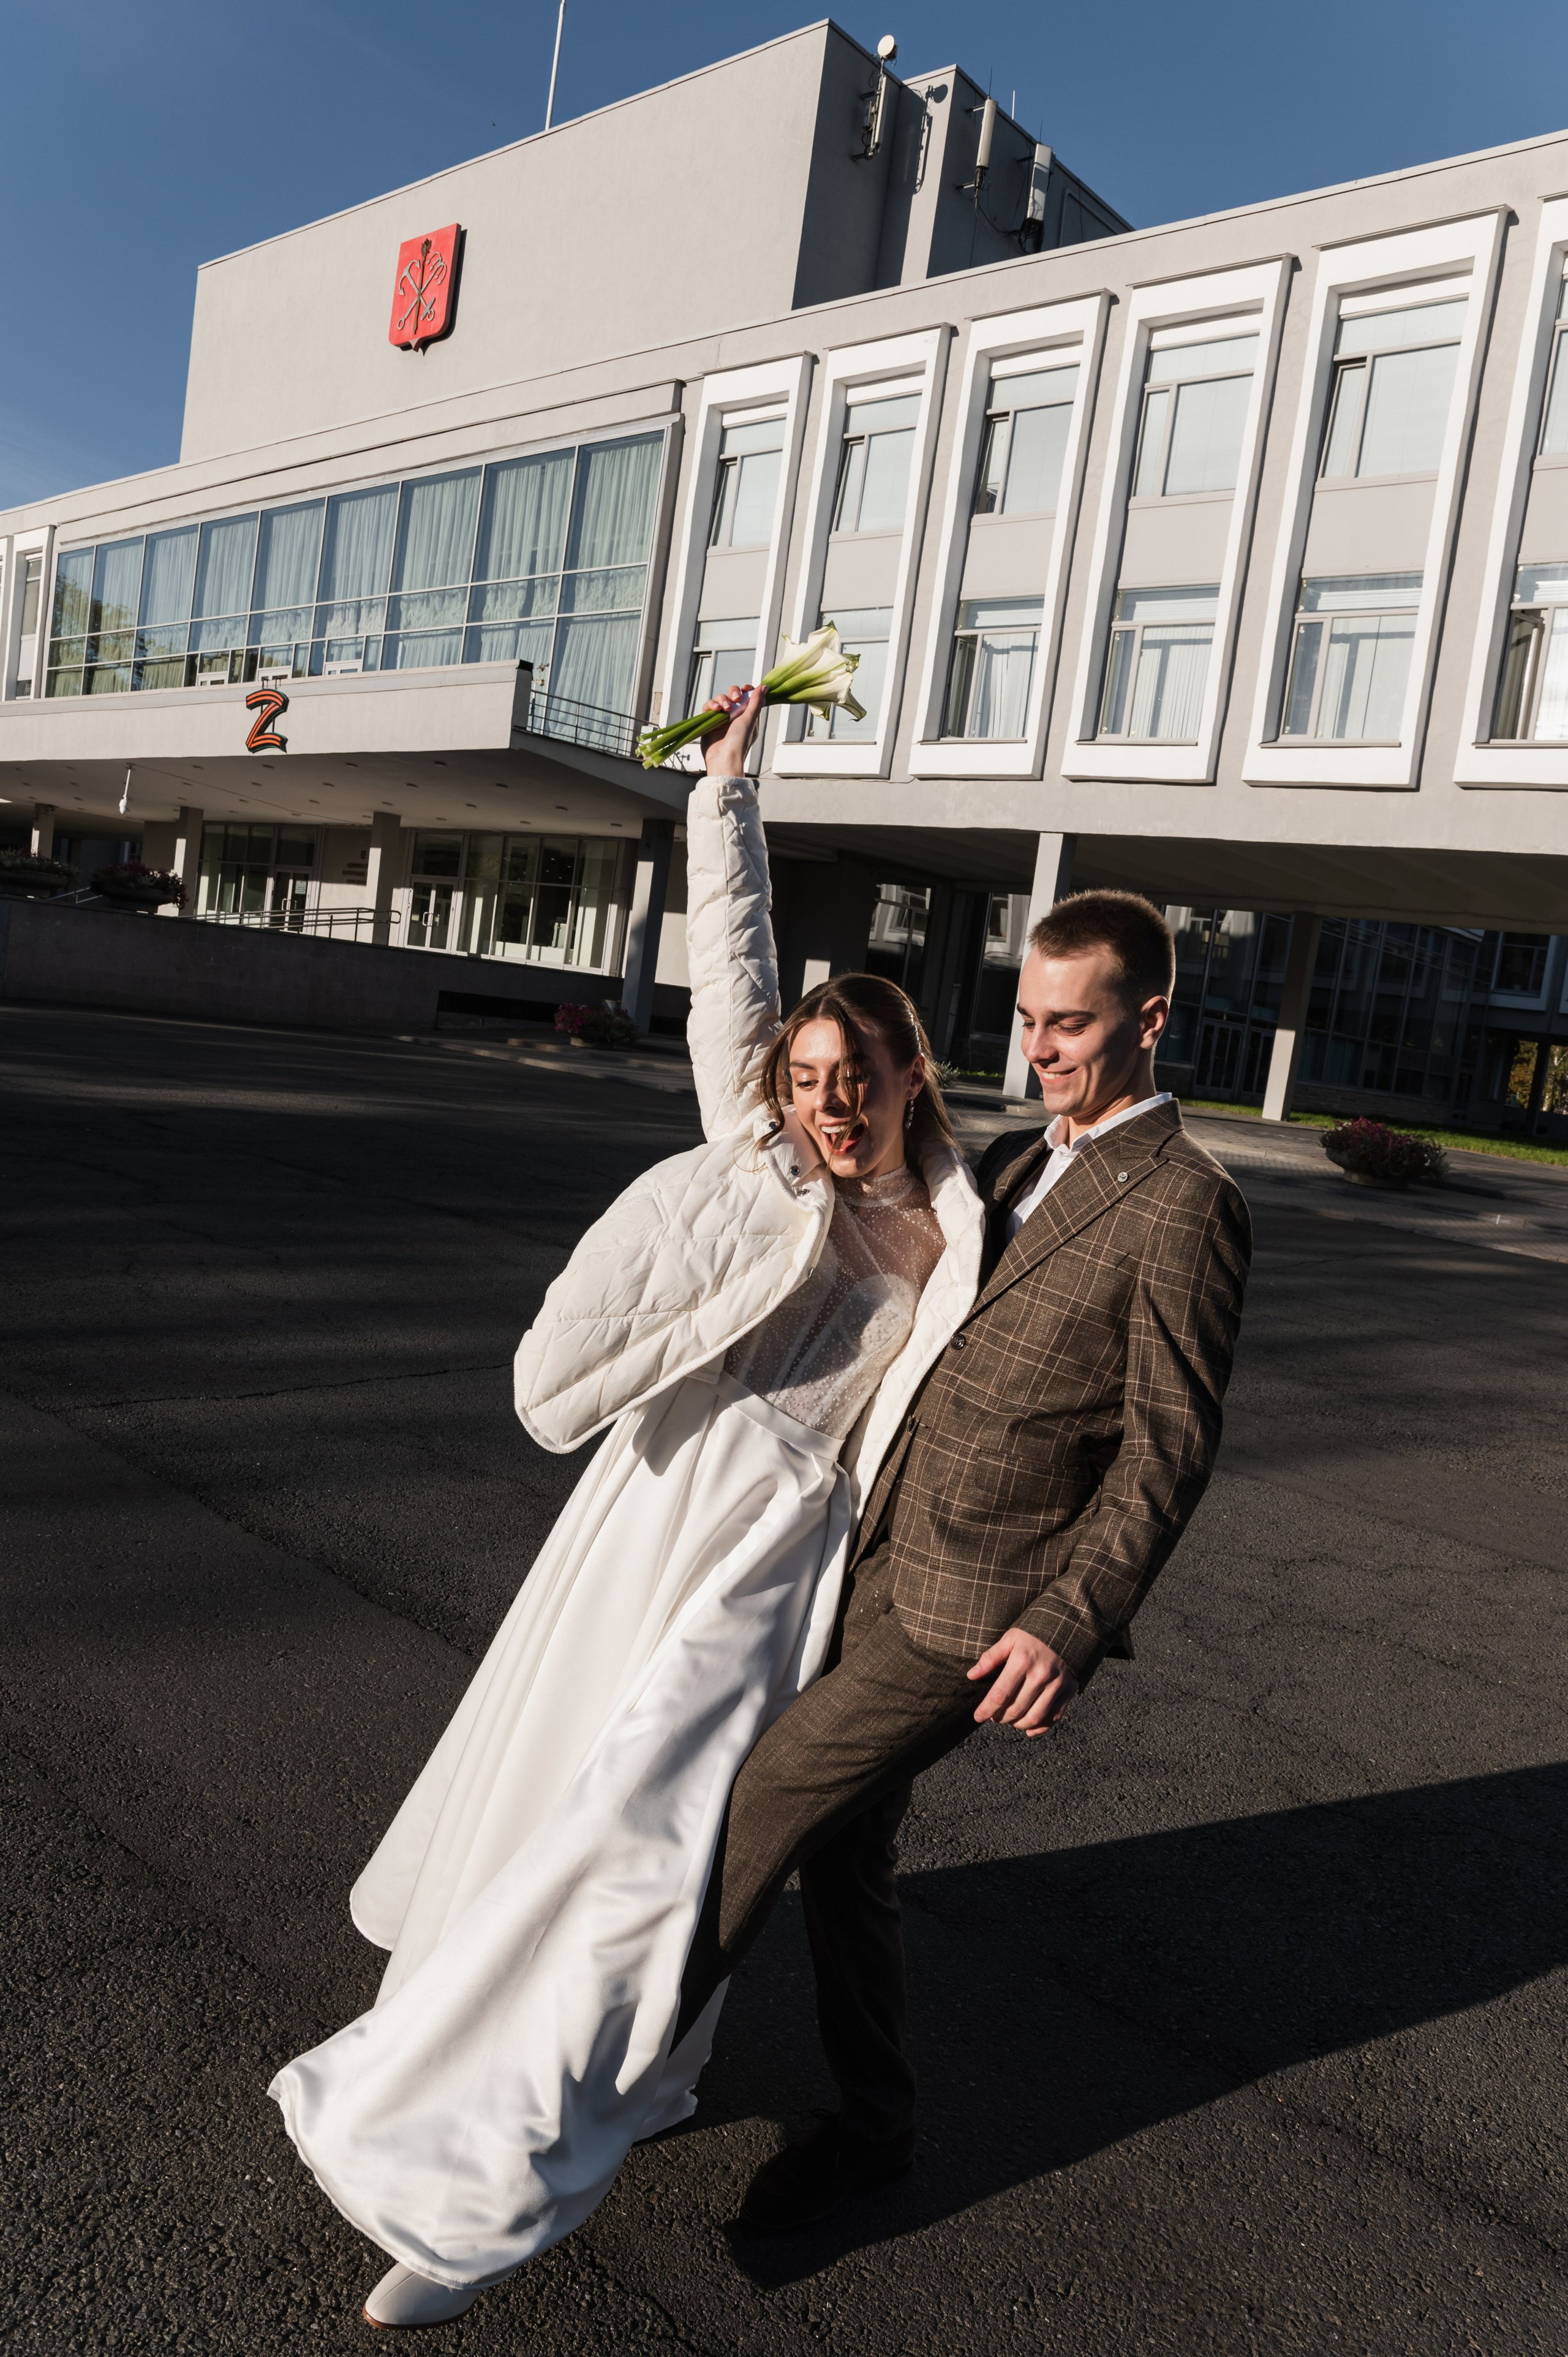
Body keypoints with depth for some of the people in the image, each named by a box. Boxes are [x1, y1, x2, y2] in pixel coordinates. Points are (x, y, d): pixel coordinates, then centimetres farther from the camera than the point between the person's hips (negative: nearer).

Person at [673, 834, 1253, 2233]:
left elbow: (1169, 1449, -15)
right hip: (884, 1567, 8)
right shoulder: (1009, 1164, 12)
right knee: (842, 1851, 16)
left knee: (764, 1804, -2)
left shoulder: (1184, 1206, -13)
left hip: (981, 1607, -8)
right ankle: (872, 2125, 36)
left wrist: (1072, 1621, -21)